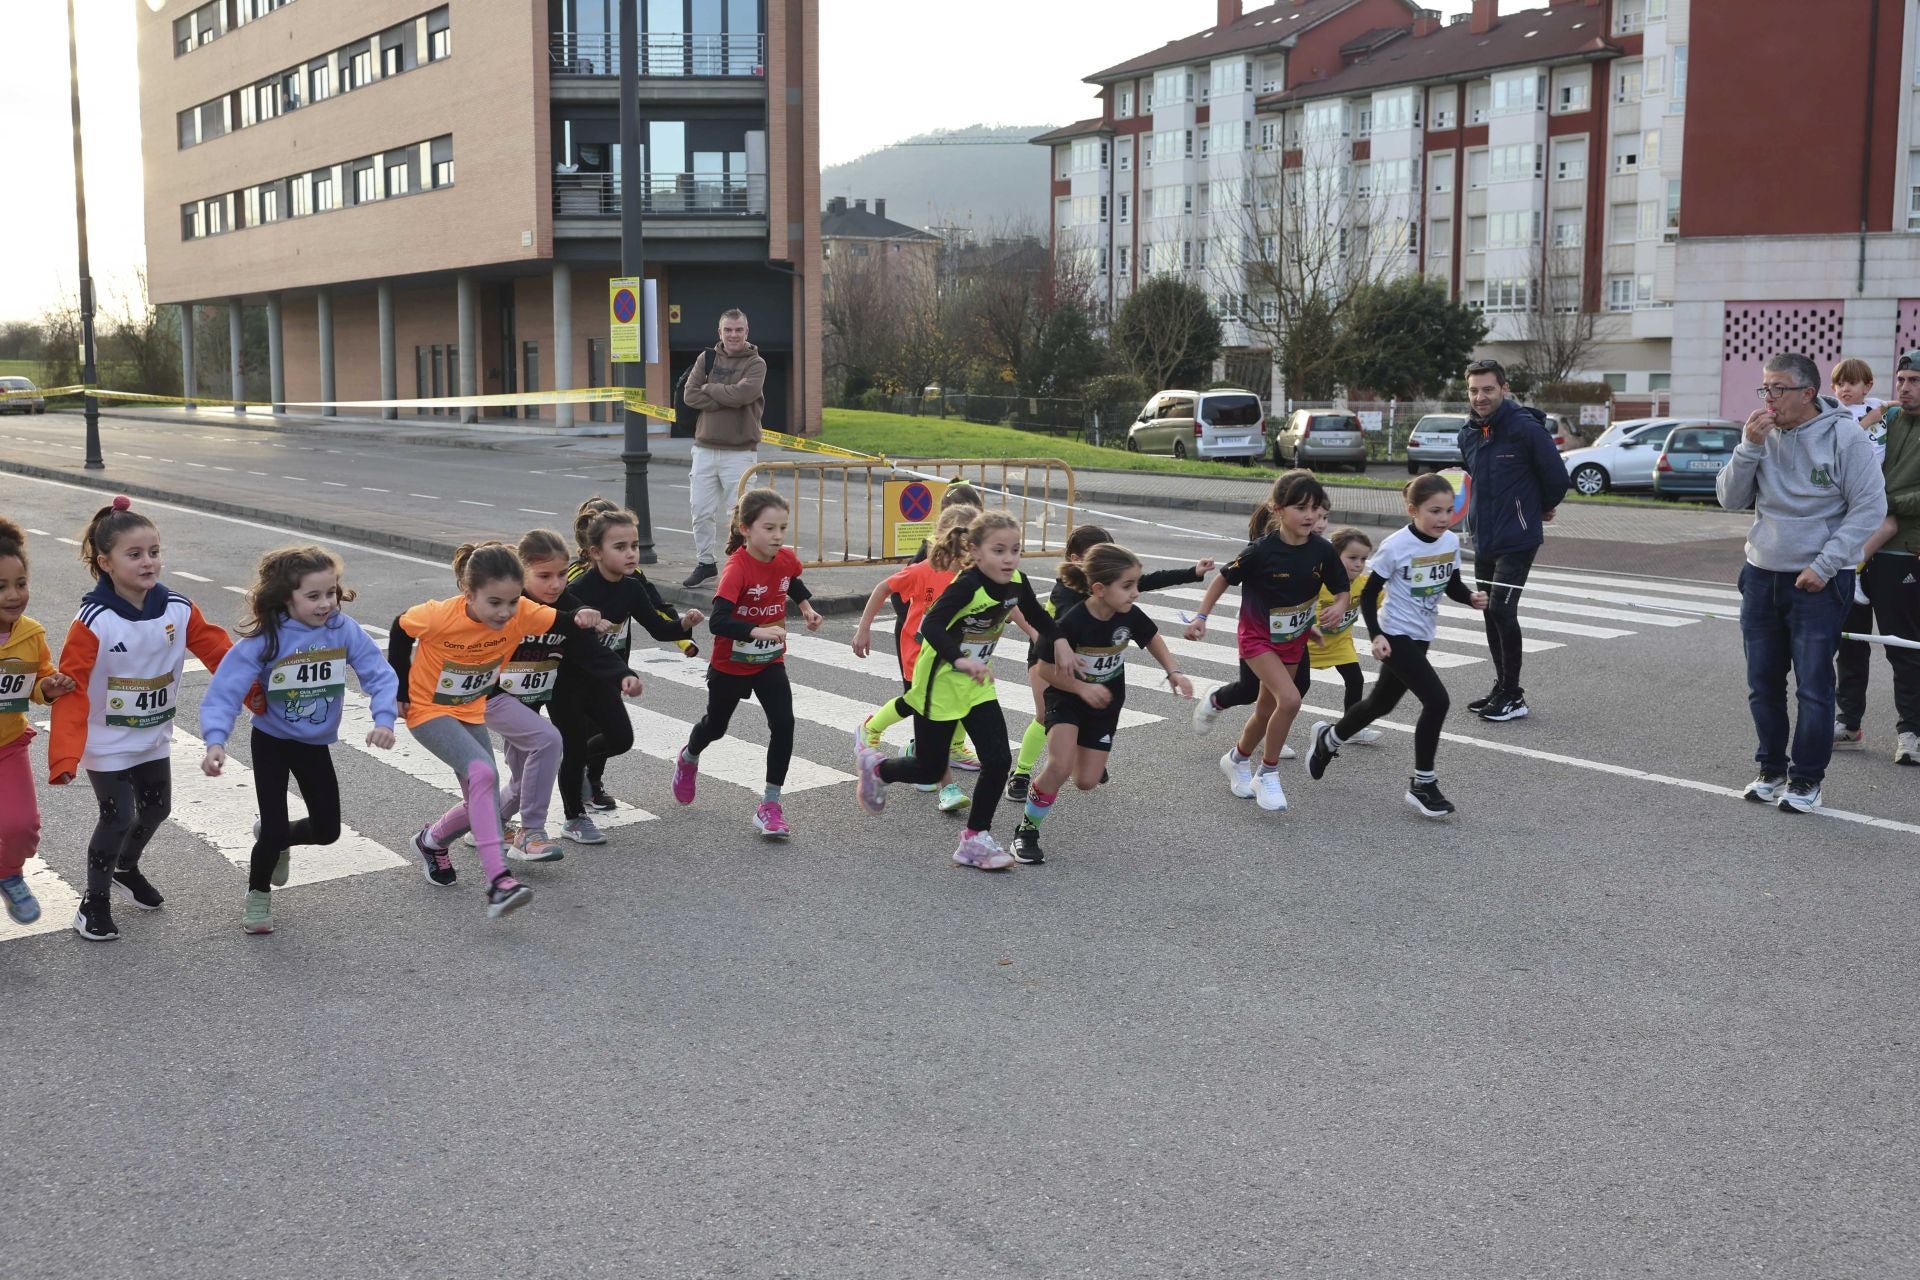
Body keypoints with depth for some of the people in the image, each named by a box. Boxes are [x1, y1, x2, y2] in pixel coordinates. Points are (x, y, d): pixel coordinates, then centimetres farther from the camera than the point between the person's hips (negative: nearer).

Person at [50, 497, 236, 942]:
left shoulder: (178, 610, -11)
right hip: (106, 742, -5)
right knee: (118, 817, -4)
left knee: (157, 807, 16)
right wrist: (64, 757, -30)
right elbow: (72, 690, -24)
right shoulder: (94, 621, -23)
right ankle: (94, 901, 16)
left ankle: (126, 870, 44)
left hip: (154, 737, 5)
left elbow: (220, 654, -4)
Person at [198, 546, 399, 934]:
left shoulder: (344, 630, -18)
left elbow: (380, 674, -16)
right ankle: (258, 893, 25)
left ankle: (275, 838, 43)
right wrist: (216, 741, -42)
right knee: (274, 830, -6)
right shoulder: (264, 640, -25)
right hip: (271, 741, -3)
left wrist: (384, 719, -33)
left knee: (328, 830, 9)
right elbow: (225, 691, -28)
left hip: (316, 744, 3)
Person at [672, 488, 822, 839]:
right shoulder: (738, 568, -29)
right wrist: (758, 631, -52)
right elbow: (717, 621, -40)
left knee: (783, 724, -14)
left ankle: (770, 806, -4)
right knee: (716, 726, 19)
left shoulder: (786, 559, -10)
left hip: (771, 662, 4)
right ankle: (688, 760, 55)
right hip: (730, 665, -4)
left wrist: (806, 606, 2)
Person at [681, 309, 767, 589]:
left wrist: (709, 388, -7)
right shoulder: (706, 359, 9)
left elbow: (743, 393, -19)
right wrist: (727, 398, -12)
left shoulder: (755, 363, -1)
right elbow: (691, 395, -3)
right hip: (705, 448, 4)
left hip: (740, 451, -4)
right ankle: (704, 562, 19)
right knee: (702, 511, 7)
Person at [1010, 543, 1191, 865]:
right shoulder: (1073, 622, -30)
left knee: (1086, 782, 4)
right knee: (1060, 768, -26)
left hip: (1105, 705, 4)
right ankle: (1027, 830, -5)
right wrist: (1082, 688, -29)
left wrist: (1173, 672, -5)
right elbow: (1046, 669, -19)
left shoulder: (1130, 616, -18)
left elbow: (1152, 638, 5)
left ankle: (1089, 749, 41)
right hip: (1066, 698, -4)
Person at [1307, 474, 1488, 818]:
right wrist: (1377, 635, -23)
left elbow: (1452, 585, 11)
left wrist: (1472, 598, -9)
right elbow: (1368, 595, -13)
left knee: (1381, 703, 22)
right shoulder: (1395, 546, -20)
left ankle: (1328, 739, 48)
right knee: (1437, 700, -18)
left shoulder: (1451, 542, -3)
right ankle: (1422, 785, -4)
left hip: (1420, 637, 7)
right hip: (1395, 636, -7)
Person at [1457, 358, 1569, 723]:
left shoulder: (1526, 428, -15)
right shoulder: (1468, 434, 7)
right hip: (1483, 540, 7)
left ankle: (1512, 696, -1)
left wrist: (1542, 508, 7)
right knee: (1491, 614, 11)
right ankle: (1502, 689, 22)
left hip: (1517, 541, -7)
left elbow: (1557, 477, -9)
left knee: (1501, 610, -11)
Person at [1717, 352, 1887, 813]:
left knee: (1813, 687, -2)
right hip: (1761, 576, 5)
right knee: (1763, 685, 11)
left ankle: (1806, 781, 8)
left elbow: (1870, 507, -9)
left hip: (1818, 584, -5)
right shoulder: (1764, 435, 4)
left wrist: (1824, 566, -13)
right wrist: (1749, 447, -12)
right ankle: (1771, 770, 25)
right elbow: (1731, 499, 3)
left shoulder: (1844, 436, -10)